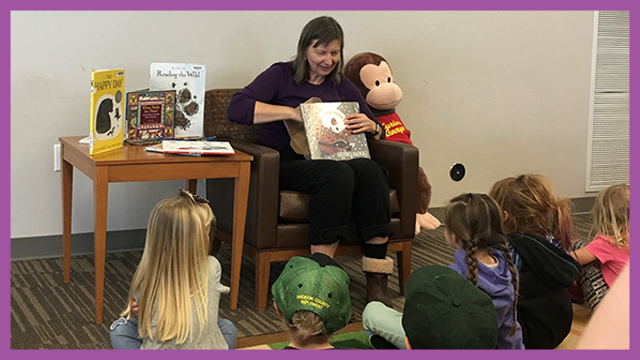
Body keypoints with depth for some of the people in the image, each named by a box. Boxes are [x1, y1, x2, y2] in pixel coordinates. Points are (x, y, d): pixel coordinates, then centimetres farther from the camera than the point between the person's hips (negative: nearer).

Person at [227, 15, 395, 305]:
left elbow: (379, 132, 23)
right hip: (287, 161, -4)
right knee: (338, 173, -36)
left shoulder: (342, 86, 21)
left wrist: (369, 126, -3)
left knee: (370, 170, -30)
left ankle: (376, 280, -31)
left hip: (332, 159, 4)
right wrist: (292, 112, -16)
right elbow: (236, 109, -11)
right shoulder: (281, 75, 6)